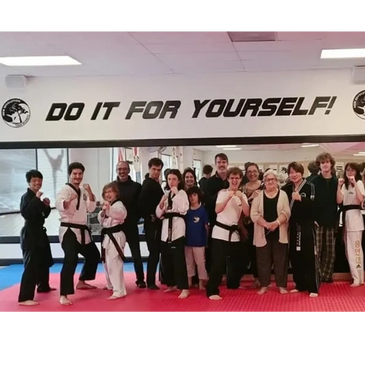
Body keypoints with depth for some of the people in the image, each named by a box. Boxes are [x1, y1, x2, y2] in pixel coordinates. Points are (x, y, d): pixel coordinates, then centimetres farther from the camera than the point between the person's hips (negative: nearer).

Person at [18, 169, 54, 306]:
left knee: (44, 261, 22)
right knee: (31, 265, -16)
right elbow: (25, 213, -29)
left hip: (39, 232, 10)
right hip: (30, 233, -10)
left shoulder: (37, 197, 12)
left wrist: (46, 205, -1)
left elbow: (44, 214, 18)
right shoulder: (26, 196, -12)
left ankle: (43, 287, 41)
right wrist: (36, 199, -28)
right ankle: (24, 297, -18)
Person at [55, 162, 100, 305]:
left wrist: (90, 193, -9)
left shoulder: (83, 191, 11)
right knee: (71, 259, -24)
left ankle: (82, 282, 40)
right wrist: (69, 200, -55)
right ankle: (64, 295, -26)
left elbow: (91, 208, 6)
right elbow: (59, 205, -32)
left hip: (82, 230, 8)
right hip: (69, 230, -8)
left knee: (93, 255, 21)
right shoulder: (65, 190, -12)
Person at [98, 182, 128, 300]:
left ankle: (119, 291, -17)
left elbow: (120, 213, -35)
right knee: (106, 263, 21)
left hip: (116, 236, -10)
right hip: (107, 236, 10)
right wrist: (103, 212, -8)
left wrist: (109, 209, -55)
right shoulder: (106, 205, 16)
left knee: (114, 264, -17)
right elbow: (101, 220, 13)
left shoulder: (119, 204, -12)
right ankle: (111, 285, 39)